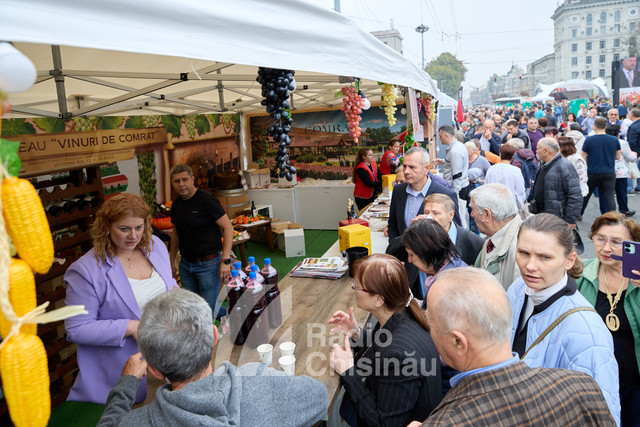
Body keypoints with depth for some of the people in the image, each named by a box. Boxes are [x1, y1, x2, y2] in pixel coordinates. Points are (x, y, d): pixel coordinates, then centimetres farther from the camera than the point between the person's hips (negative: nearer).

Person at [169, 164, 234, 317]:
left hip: (208, 263, -7)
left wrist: (225, 260, -22)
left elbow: (227, 227, -16)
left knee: (208, 309, -3)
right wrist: (172, 261, 21)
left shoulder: (206, 200, -14)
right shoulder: (176, 204, 7)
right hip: (185, 264, 7)